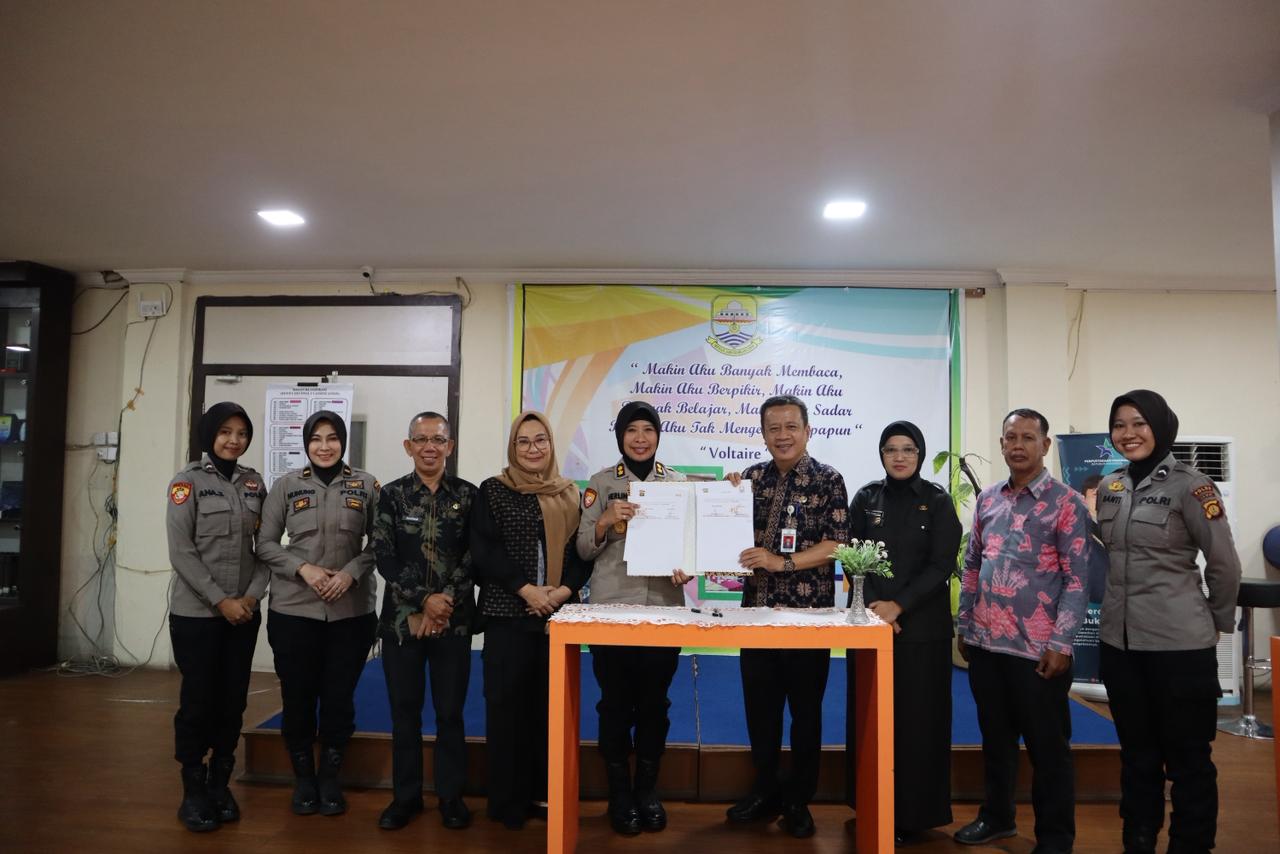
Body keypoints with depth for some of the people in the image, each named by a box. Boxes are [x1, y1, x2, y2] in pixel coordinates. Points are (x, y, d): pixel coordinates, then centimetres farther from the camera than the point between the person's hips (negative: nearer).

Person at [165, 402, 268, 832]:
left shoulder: (253, 482, 7)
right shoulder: (189, 480, -5)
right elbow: (181, 552, -10)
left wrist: (253, 595, -8)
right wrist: (220, 601, -14)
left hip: (244, 613, 4)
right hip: (196, 612, -4)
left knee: (233, 700, 8)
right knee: (198, 699, 3)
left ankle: (220, 784, 23)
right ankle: (193, 791, 18)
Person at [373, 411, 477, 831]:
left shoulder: (467, 494, 2)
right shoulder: (391, 495, 2)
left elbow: (473, 556, -3)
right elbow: (385, 558, -5)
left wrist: (445, 602, -12)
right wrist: (424, 600, -14)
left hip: (453, 620, 0)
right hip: (402, 618, 1)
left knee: (450, 711, 6)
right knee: (404, 711, 9)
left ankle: (451, 796, 20)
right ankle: (405, 796, 24)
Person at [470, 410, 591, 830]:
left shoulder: (570, 494, 10)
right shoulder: (491, 491, 2)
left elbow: (584, 551, 6)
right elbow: (483, 551, -7)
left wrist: (564, 590, -11)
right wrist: (526, 589, -16)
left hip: (559, 614, 3)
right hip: (507, 612, -2)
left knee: (551, 702, 7)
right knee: (506, 703, 1)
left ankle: (545, 792, 19)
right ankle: (508, 799, 13)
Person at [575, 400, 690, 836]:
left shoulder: (677, 481, 7)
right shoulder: (602, 482, 2)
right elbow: (584, 549, 0)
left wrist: (686, 567, -12)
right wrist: (606, 520, -18)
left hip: (664, 606, 1)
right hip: (611, 607, -1)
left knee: (654, 700, 7)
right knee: (615, 701, 4)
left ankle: (648, 790, 24)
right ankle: (620, 793, 19)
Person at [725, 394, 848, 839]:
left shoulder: (828, 480, -5)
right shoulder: (752, 478, 7)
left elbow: (835, 544, -11)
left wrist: (782, 561, -21)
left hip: (807, 613, -4)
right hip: (757, 609, 4)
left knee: (805, 709, 8)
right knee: (759, 704, 12)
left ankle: (798, 800, 23)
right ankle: (766, 790, 30)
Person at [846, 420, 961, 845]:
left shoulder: (938, 502, 1)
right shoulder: (866, 498, 6)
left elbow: (942, 565, -6)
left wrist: (898, 605, -16)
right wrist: (873, 604, -11)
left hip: (922, 626, -2)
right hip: (871, 621, 2)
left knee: (917, 718, 2)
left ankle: (914, 813, 14)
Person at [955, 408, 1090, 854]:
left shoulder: (1067, 503, -6)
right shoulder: (987, 499, 9)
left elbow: (1076, 579, -9)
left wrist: (1060, 644, -14)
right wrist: (964, 626, 11)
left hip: (1038, 649, -5)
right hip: (985, 644, 5)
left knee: (1047, 747, 7)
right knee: (995, 738, 17)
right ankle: (996, 817, 34)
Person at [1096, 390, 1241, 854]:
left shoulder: (1189, 486, -10)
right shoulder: (1109, 488, 7)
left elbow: (1224, 564, -5)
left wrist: (1215, 623, 5)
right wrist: (1121, 606, 14)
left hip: (1180, 644, -5)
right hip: (1119, 642, 6)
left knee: (1188, 759, 8)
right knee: (1136, 755, 17)